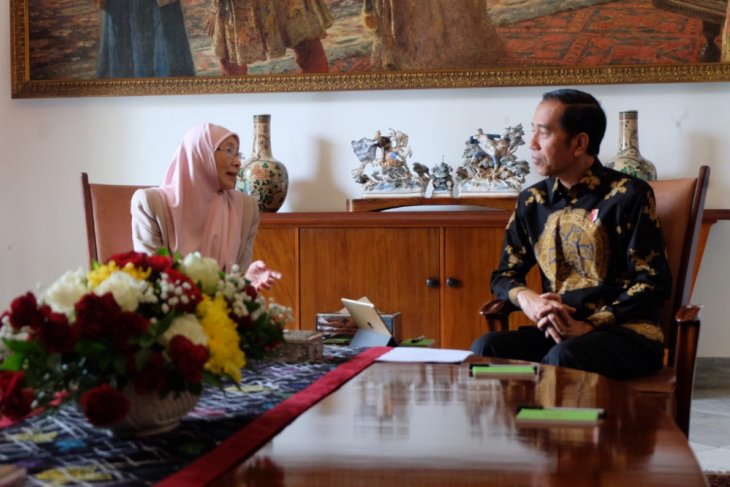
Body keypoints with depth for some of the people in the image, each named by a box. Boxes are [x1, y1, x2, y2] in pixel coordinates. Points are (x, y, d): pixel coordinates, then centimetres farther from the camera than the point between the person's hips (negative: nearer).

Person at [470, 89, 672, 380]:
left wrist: (588, 326, -17)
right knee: (486, 348, -25)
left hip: (625, 331, -4)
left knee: (563, 357, -36)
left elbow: (653, 284, -6)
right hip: (557, 330, 4)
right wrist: (526, 298, -9)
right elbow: (504, 275, 16)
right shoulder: (532, 202, 11)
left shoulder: (628, 196, -4)